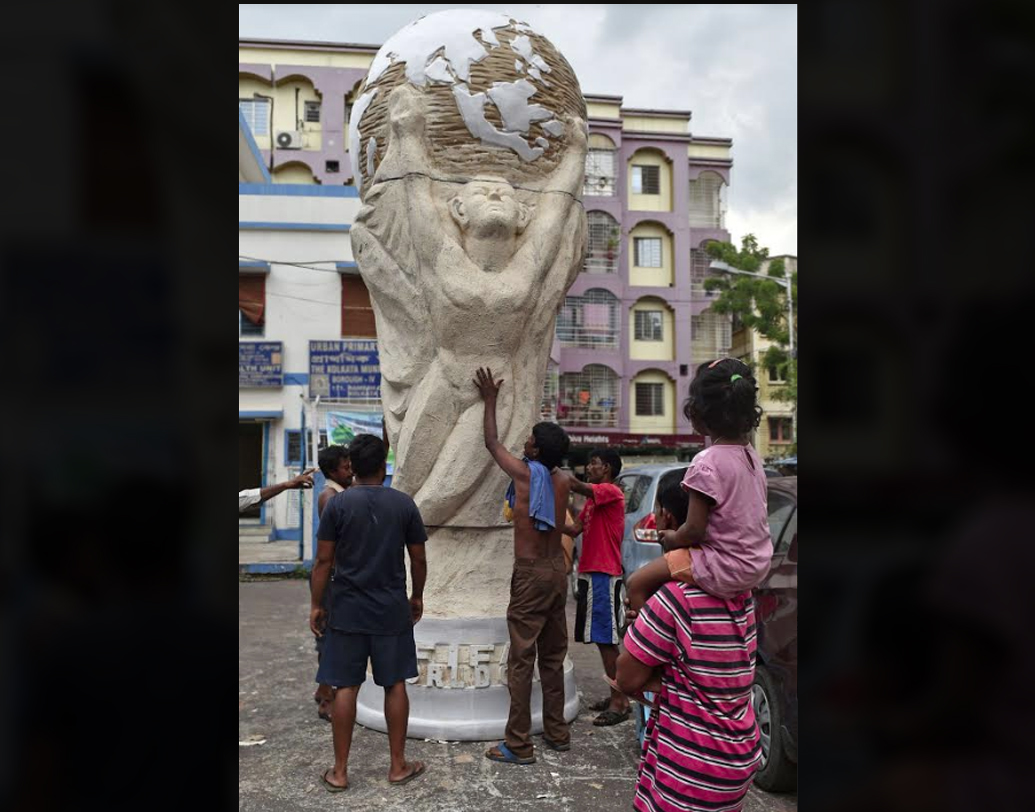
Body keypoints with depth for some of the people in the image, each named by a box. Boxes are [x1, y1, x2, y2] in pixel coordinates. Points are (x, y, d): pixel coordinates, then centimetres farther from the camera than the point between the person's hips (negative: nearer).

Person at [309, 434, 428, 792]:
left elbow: (323, 561, -6)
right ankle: (398, 765, 19)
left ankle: (339, 771, 14)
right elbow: (418, 559, 2)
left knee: (345, 687, 6)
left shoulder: (338, 504, -7)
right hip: (392, 610, 1)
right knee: (395, 684, 10)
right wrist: (417, 596, 16)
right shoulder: (404, 503, -3)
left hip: (347, 610, -1)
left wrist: (316, 605, 4)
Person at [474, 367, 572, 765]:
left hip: (531, 574, -7)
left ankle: (518, 745, 2)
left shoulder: (525, 473, -10)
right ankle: (557, 732, 24)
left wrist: (490, 398, 15)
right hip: (558, 571, 7)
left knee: (521, 659, -2)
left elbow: (492, 442, 5)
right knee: (553, 657, 15)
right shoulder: (562, 480, 3)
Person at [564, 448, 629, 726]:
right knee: (602, 639, 13)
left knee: (606, 640, -7)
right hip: (590, 573, 10)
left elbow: (577, 486, -26)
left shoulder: (611, 492, -10)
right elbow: (575, 528, 11)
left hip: (604, 575, -10)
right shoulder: (592, 498, 20)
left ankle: (620, 703, -1)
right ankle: (616, 696, 21)